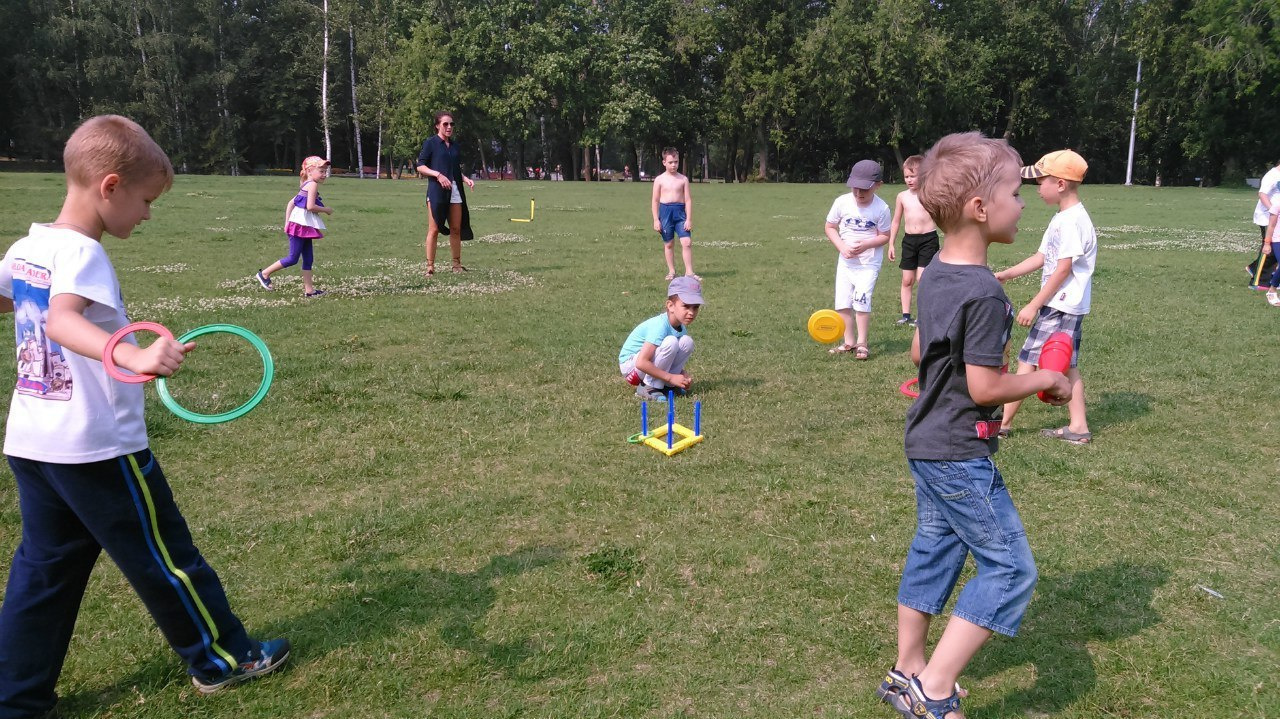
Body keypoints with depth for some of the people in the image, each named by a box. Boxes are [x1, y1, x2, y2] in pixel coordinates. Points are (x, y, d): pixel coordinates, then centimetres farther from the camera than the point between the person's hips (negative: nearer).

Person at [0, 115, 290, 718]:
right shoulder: (81, 252, -20)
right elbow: (60, 321, -38)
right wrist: (136, 358, -53)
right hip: (96, 447, -8)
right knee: (164, 558, 7)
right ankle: (221, 658, 23)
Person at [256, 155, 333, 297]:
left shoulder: (305, 186, 18)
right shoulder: (313, 185, -11)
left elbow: (290, 203, 17)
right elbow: (310, 206, -22)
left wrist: (287, 222, 14)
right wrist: (326, 210, -7)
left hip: (305, 227, 10)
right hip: (300, 226, -10)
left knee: (308, 259, 8)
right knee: (292, 258, -4)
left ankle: (308, 289, 9)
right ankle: (264, 273, 8)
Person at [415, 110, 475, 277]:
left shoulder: (454, 145, 17)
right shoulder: (430, 143, 0)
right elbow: (420, 166, -4)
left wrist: (465, 179, 6)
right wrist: (438, 174, -18)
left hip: (455, 191, 6)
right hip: (436, 190, -6)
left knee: (456, 229, 6)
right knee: (434, 229, -6)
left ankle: (457, 264, 14)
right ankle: (430, 266, -2)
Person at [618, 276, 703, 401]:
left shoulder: (682, 327, -2)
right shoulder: (660, 325, -28)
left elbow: (674, 358, 10)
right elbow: (641, 363, -33)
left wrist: (683, 374, -12)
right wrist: (671, 377, -27)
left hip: (650, 365, 8)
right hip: (630, 366, -8)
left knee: (687, 342, -10)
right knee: (671, 342, -29)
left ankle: (664, 385, -3)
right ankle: (648, 388, -17)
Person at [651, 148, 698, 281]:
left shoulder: (683, 179, 4)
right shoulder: (660, 179, 2)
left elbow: (688, 200, 3)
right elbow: (655, 201, 3)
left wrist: (689, 219, -4)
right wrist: (656, 220, -3)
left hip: (680, 211, 0)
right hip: (665, 211, 0)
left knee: (687, 242, -9)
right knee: (668, 244, 8)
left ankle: (689, 272, -2)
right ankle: (671, 272, 20)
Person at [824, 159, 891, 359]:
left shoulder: (881, 208, -13)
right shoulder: (842, 202, -8)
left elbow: (884, 236, -5)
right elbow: (830, 227, 1)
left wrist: (866, 244, -22)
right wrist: (842, 246, -14)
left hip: (869, 263, -4)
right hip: (845, 261, 4)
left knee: (861, 301, -14)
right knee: (843, 302, 5)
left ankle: (862, 343, 0)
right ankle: (848, 342, 18)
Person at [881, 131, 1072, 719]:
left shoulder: (935, 275, 5)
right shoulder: (985, 294, -24)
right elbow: (985, 388, -21)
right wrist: (1044, 379, -7)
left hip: (925, 442, 9)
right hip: (961, 455, -9)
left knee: (933, 550, 19)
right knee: (1009, 567, 1)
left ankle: (908, 670, 31)